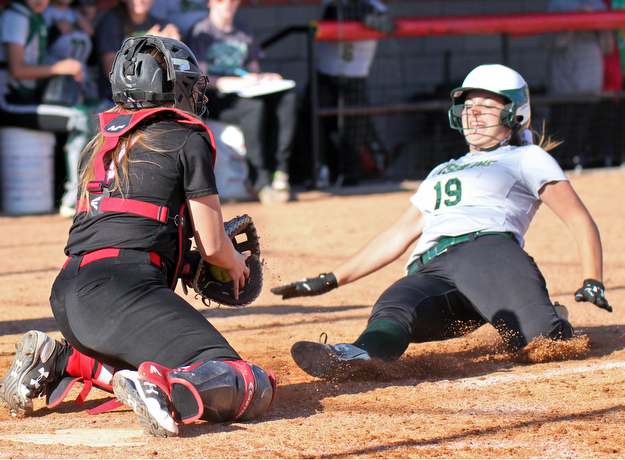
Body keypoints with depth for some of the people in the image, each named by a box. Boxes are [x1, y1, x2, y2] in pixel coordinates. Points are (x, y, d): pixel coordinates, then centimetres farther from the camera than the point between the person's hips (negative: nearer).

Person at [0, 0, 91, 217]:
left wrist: (71, 69, 5)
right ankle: (72, 200, -23)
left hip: (31, 99, 10)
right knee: (80, 119, -22)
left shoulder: (37, 18, 17)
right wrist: (59, 68, -17)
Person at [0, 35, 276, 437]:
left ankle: (59, 361, 10)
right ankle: (161, 387, -38)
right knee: (255, 390, -14)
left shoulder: (100, 144, 24)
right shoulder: (188, 139, 6)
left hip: (67, 293, 8)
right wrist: (237, 263, 31)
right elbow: (213, 246, 8)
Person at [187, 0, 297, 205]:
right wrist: (237, 82, -22)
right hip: (215, 99, -6)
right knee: (255, 106, -35)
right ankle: (260, 181, -34)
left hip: (244, 94, 6)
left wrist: (263, 78, -2)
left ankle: (279, 172, -27)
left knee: (287, 98, -21)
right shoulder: (202, 31, -2)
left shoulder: (244, 31, 19)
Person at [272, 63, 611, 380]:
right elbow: (398, 235, 41)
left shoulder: (526, 158, 23)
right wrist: (330, 280, 35)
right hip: (428, 272, 3)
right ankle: (360, 353, -62)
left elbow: (579, 221, 15)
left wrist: (592, 284, -1)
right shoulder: (442, 173, 39)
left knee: (543, 341, -31)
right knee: (392, 310, -32)